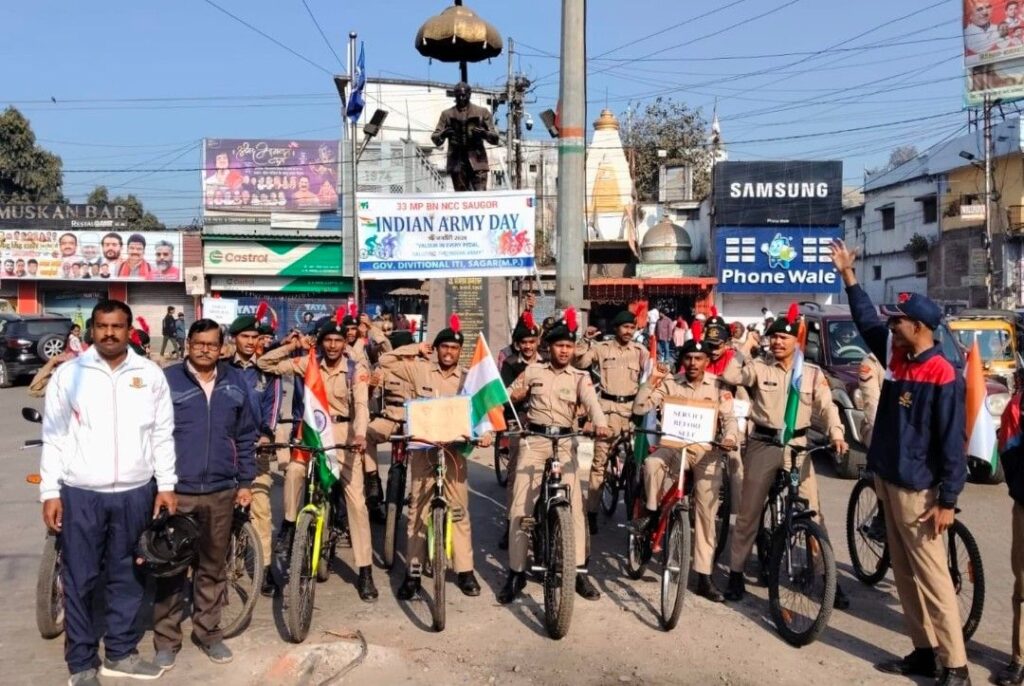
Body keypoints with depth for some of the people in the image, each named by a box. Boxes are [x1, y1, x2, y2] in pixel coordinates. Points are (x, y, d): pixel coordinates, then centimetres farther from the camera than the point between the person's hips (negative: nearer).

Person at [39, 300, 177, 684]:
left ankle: (120, 653, 28)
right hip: (80, 493, -1)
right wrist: (50, 492, -4)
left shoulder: (151, 375, 3)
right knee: (80, 580, 7)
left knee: (126, 576, 13)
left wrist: (166, 485, 2)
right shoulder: (69, 373, 0)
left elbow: (162, 435, 6)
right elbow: (54, 437, 0)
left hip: (135, 493, 2)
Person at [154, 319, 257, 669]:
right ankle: (166, 638, 20)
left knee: (213, 566, 13)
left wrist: (246, 481, 8)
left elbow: (246, 436, 11)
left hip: (221, 492, 3)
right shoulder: (167, 379, -4)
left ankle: (208, 631, 27)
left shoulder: (235, 382, 5)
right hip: (175, 491, -2)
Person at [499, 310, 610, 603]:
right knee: (520, 506, -2)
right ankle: (516, 572, 8)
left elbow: (591, 402, -12)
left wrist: (600, 423, -33)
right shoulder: (533, 371, 10)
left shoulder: (580, 377, 6)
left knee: (574, 505, -3)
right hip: (533, 440, 1)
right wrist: (511, 395, -11)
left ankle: (579, 572, 8)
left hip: (565, 442, 0)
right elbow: (509, 395, 14)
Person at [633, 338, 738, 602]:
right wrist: (652, 380, -17)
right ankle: (653, 512, -9)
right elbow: (639, 408, -7)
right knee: (652, 463, -34)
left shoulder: (718, 386, 0)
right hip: (675, 445, 0)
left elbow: (729, 417, -8)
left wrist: (730, 437, -29)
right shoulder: (669, 383, 0)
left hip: (707, 450, 0)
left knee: (706, 513, -2)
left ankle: (704, 577, 7)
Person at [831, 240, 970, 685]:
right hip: (888, 482, 9)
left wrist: (947, 500, -18)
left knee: (931, 577, -4)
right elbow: (867, 322, 21)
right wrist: (848, 276, 20)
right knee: (904, 574, 13)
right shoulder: (897, 358, 6)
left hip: (918, 491, -8)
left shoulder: (943, 376, -16)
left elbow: (953, 442, -17)